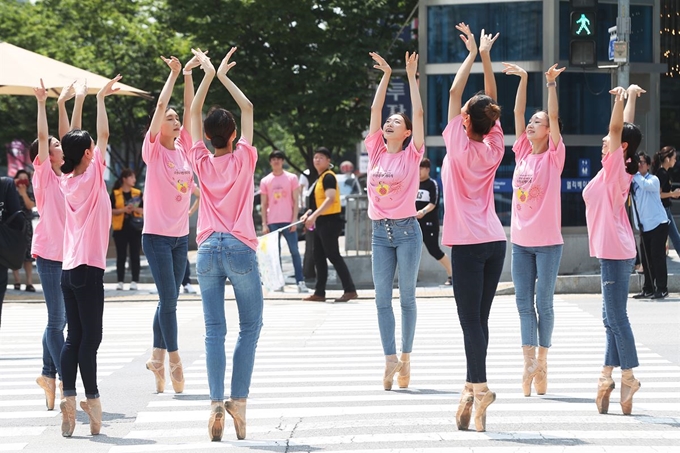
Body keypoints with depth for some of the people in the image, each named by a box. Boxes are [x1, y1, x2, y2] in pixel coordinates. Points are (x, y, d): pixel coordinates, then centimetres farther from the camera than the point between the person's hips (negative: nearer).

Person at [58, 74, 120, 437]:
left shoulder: (67, 180, 8)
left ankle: (69, 398, -2)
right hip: (88, 269, -7)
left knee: (74, 336, 6)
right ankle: (92, 400, -5)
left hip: (68, 269, 7)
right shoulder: (92, 176, -8)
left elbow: (72, 141, 18)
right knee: (90, 337, -5)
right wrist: (100, 99, 3)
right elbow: (103, 135, -6)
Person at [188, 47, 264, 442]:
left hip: (208, 250, 2)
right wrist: (223, 76, 12)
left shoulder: (202, 162, 4)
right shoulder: (243, 160, -1)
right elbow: (248, 109, 7)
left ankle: (217, 404, -9)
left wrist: (208, 75, 16)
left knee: (215, 331, 1)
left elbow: (194, 114, 13)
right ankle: (239, 399, -5)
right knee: (250, 327, 6)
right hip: (240, 249, -2)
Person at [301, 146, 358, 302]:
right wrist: (308, 213, 13)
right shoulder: (319, 178, 17)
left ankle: (350, 290, -10)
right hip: (321, 222, 10)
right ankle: (319, 293, 15)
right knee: (319, 257, 11)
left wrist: (314, 215, -31)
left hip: (330, 222, -10)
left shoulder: (328, 177, -13)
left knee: (333, 256, -11)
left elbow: (330, 199, -26)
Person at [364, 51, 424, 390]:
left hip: (406, 229, -4)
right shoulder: (376, 151, 8)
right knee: (382, 299, 0)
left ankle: (406, 357, 7)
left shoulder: (411, 155, -2)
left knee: (407, 296, 2)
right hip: (380, 231, 4)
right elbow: (375, 110, 8)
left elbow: (418, 113, -6)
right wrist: (386, 75, 9)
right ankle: (390, 360, 0)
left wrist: (411, 76, -4)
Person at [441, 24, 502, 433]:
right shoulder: (494, 150, 3)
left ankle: (480, 391, -19)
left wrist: (473, 55, 6)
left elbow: (454, 93, -2)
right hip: (495, 241, 5)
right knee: (479, 318, 9)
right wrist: (486, 57, 15)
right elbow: (492, 102, 13)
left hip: (468, 243, -5)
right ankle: (473, 390, 12)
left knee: (471, 319, -9)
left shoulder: (460, 147, -8)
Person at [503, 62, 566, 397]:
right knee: (523, 303, 3)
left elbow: (554, 118, -15)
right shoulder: (522, 152, 6)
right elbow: (518, 111, 4)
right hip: (520, 240, 5)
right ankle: (529, 363, 4)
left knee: (543, 303, 2)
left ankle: (542, 359, 11)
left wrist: (551, 84, -20)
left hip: (548, 242, -5)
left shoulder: (554, 157, -4)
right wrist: (523, 78, -1)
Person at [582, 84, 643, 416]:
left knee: (616, 316, -7)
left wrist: (621, 98, -25)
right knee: (611, 316, 11)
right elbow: (623, 128, 19)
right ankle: (608, 375, 15)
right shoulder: (615, 170, 11)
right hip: (613, 250, 9)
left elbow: (617, 129, -21)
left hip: (615, 251, -9)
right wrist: (628, 98, 25)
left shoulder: (615, 167, -10)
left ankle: (627, 377, -4)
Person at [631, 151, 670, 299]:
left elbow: (645, 185, -27)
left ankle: (662, 289, -4)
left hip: (658, 224, -6)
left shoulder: (653, 179, -6)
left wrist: (634, 173, -19)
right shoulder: (633, 181, 11)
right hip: (644, 226, 6)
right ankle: (648, 289, 13)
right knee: (645, 258, 6)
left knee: (657, 256, -8)